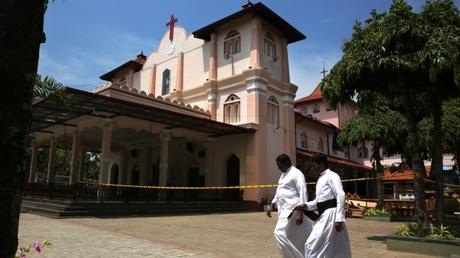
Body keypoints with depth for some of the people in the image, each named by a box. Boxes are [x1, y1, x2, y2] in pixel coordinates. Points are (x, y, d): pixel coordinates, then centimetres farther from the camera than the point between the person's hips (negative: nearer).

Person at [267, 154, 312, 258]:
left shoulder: (296, 173, -11)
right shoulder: (283, 175, 16)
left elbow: (303, 193, -16)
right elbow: (279, 192, 25)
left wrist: (300, 213, -21)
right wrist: (271, 206, 18)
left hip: (291, 208, -9)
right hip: (284, 209, 9)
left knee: (280, 233, -18)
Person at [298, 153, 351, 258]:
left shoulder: (331, 176, -9)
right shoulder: (320, 179, 17)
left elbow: (341, 195, -20)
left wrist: (339, 218, -26)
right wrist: (306, 206, 7)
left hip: (330, 215, -9)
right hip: (324, 216, 9)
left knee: (313, 245, -8)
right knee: (336, 249, 14)